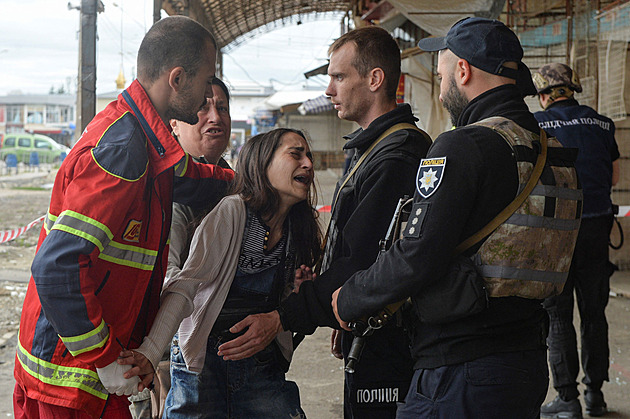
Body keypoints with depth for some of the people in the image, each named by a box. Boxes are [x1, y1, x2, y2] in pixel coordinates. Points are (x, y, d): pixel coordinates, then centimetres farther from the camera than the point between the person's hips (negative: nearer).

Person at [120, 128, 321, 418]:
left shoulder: (299, 231, 5)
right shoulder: (233, 211, -15)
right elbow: (186, 284, -23)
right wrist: (151, 351, -35)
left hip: (262, 368, 5)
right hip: (203, 365, -5)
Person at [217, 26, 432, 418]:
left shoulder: (396, 158, -20)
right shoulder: (375, 148, 16)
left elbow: (360, 265, -24)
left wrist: (281, 319, -23)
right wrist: (345, 320, 17)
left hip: (384, 353, -10)